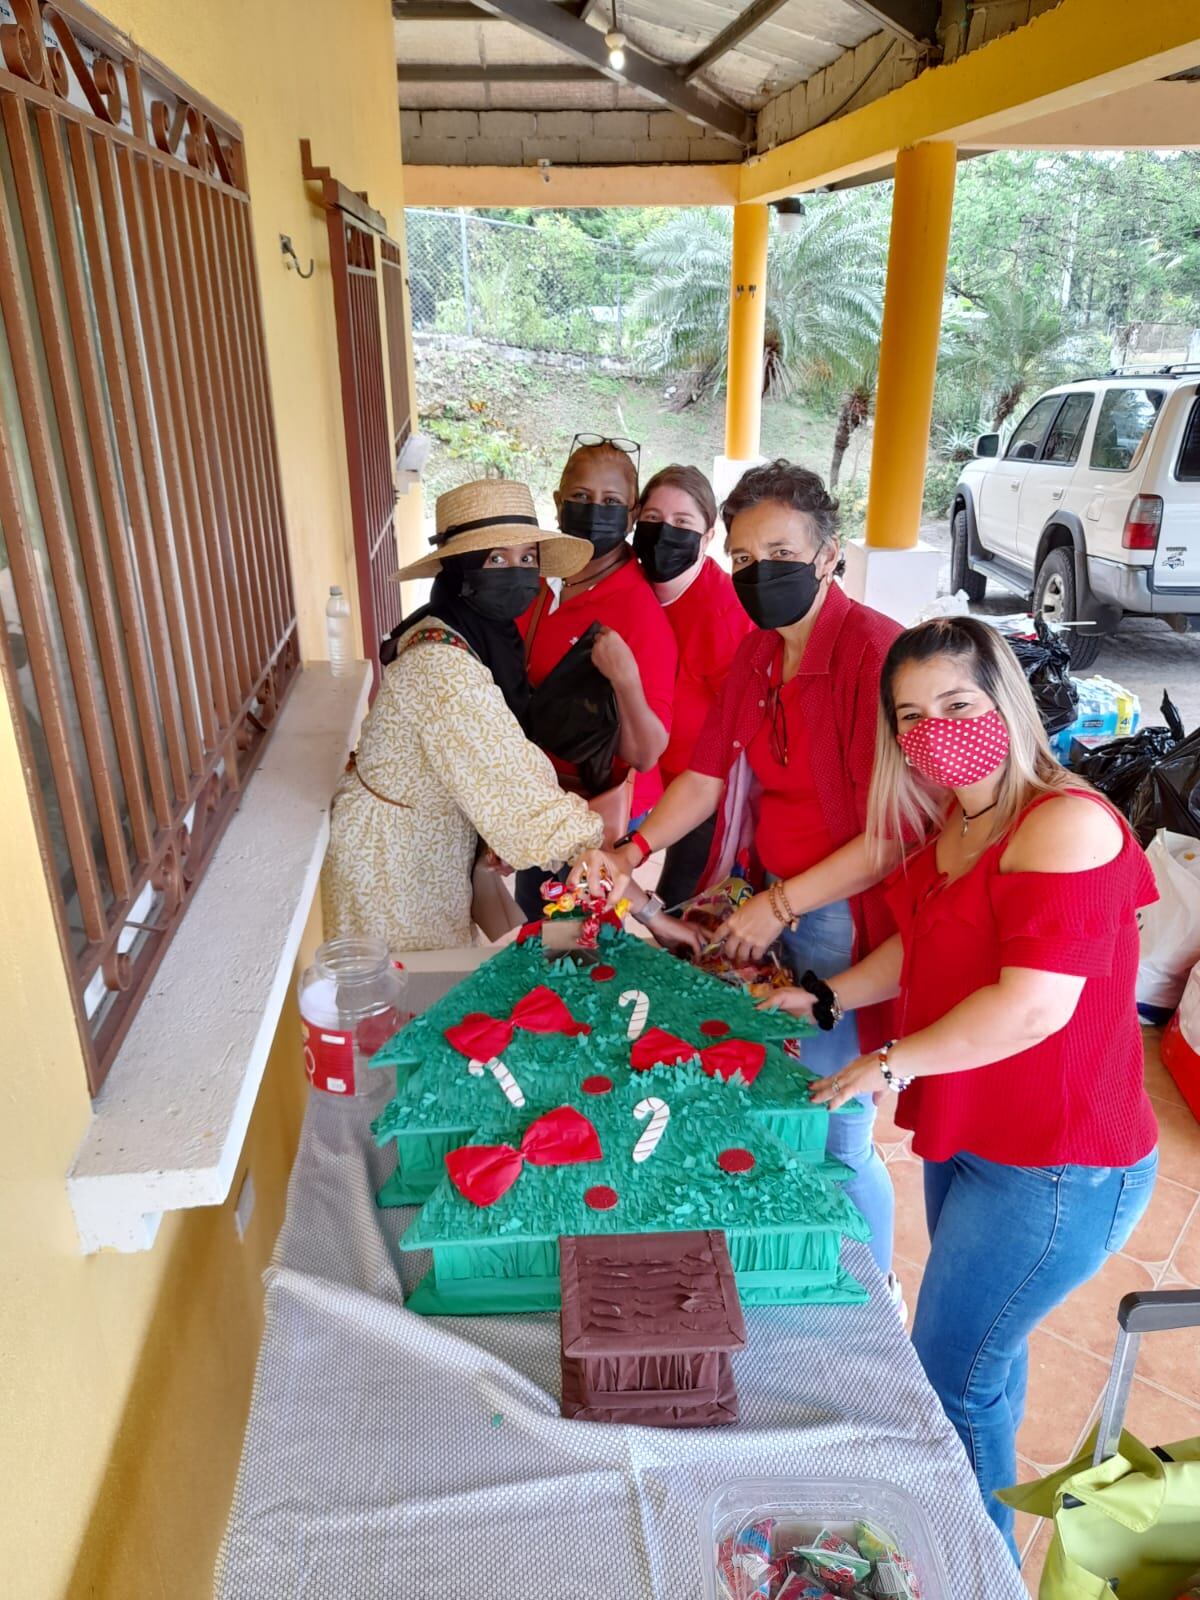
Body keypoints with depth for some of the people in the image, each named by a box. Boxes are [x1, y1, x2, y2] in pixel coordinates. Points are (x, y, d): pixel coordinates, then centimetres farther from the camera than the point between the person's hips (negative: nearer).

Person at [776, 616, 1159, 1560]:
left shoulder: (1064, 826, -24)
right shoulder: (952, 823, 4)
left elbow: (1033, 1005, -30)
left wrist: (895, 1062, -21)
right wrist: (826, 999, 9)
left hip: (1056, 1169, -9)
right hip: (968, 1138, 9)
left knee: (950, 1378, 2)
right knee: (985, 1350, 25)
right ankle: (978, 1536, 48)